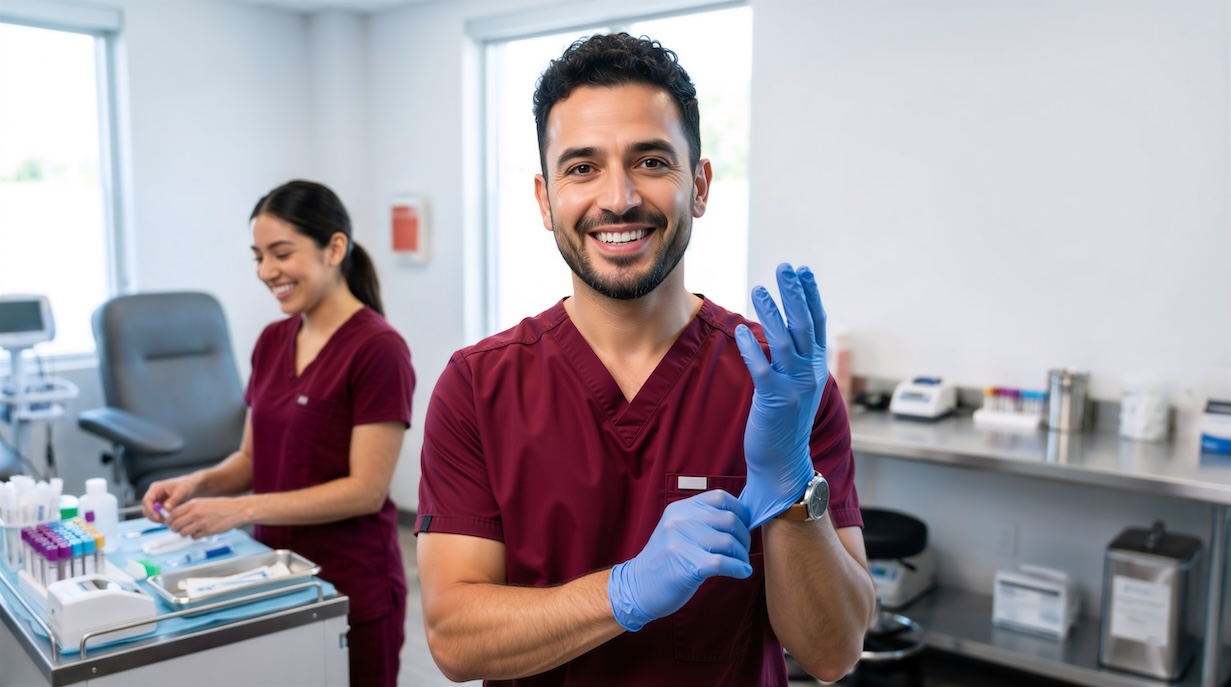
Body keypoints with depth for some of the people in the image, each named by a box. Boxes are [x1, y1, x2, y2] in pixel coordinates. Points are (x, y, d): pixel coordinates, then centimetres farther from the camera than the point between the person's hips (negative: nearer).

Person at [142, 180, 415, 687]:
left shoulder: (377, 348, -16)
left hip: (351, 591, -6)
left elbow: (366, 489, -18)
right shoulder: (272, 341, 6)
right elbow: (253, 457, 13)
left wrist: (242, 509, -22)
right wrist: (199, 483, -6)